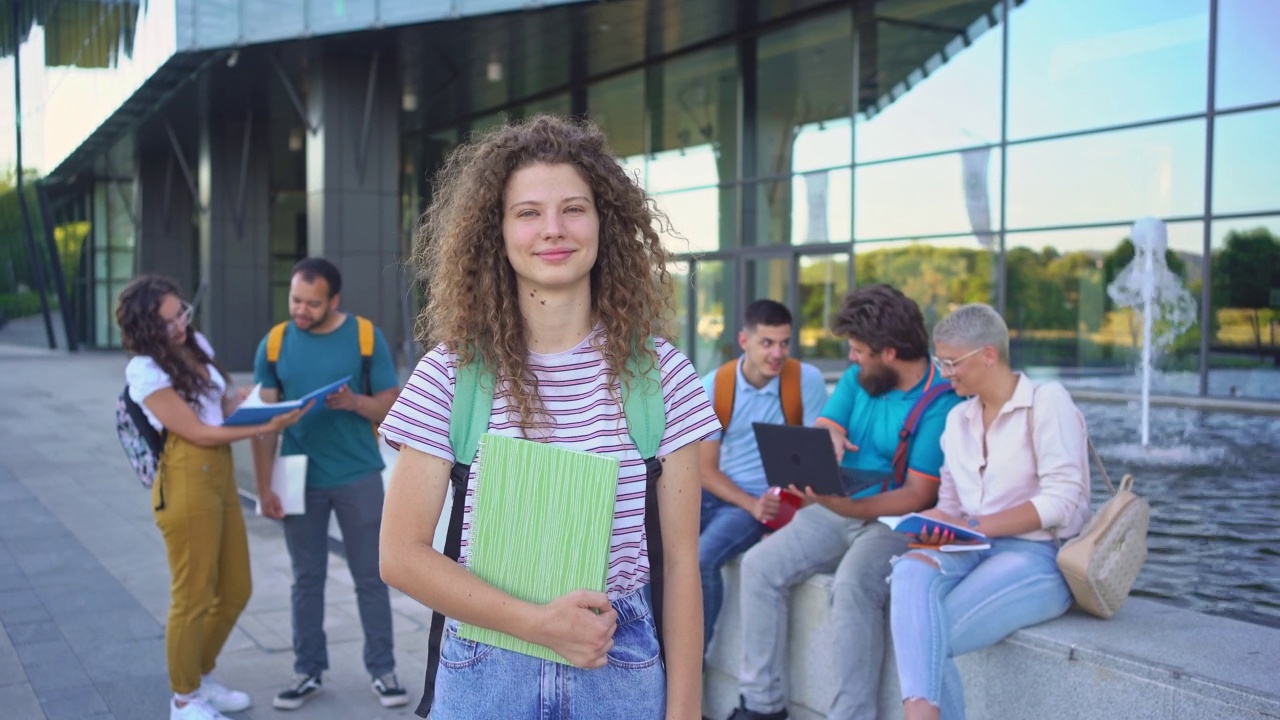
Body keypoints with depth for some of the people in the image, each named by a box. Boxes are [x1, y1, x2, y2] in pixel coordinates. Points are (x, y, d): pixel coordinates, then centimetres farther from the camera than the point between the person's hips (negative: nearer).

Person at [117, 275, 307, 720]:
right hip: (187, 486, -8)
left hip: (221, 478, 8)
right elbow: (199, 433, -15)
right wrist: (266, 428, -17)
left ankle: (201, 678, 35)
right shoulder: (145, 370, -13)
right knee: (193, 598, 3)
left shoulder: (196, 345, 9)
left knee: (235, 591, 15)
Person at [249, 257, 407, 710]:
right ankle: (308, 672, 23)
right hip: (301, 480, 2)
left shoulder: (366, 336, -6)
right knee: (307, 579, 11)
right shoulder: (274, 343, -1)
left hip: (359, 477, -1)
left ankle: (382, 670, 17)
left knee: (370, 577, 6)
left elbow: (393, 404, -3)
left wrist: (355, 402, -23)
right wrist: (264, 486, -4)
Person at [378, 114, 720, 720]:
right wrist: (539, 623, -15)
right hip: (485, 671, 0)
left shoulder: (657, 370, -5)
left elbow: (679, 561, -1)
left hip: (622, 670, 1)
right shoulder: (450, 373, -7)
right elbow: (402, 555, -5)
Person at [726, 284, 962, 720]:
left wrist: (849, 508, -33)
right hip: (837, 510, 7)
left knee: (852, 585, -36)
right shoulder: (858, 376, 6)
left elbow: (918, 495, -19)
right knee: (759, 565, -9)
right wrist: (828, 434, -18)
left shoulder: (941, 402, -16)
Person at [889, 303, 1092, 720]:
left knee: (922, 636, -27)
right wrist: (936, 527, -8)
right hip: (975, 551, 5)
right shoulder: (958, 418, 17)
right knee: (910, 571, -31)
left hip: (1038, 557, -5)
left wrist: (971, 525, -18)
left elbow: (1062, 501, -13)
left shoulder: (1047, 401, -4)